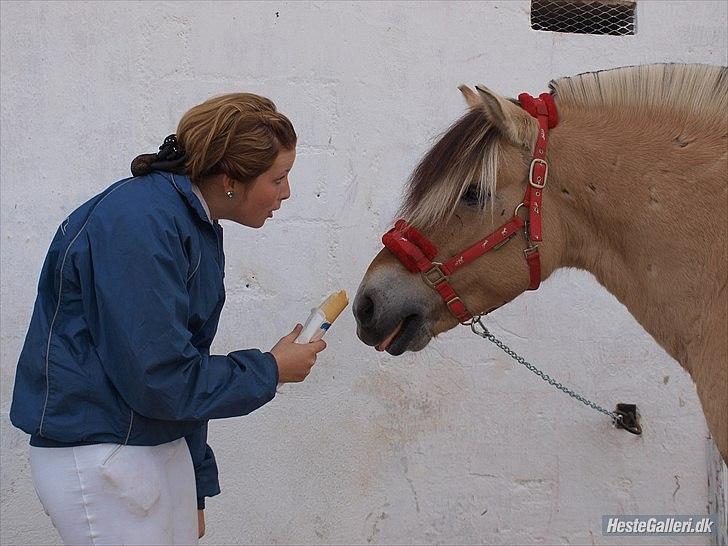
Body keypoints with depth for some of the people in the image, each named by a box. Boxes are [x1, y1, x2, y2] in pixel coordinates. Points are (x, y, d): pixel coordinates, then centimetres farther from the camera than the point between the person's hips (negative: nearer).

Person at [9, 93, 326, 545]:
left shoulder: (200, 228, 9)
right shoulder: (140, 223, -21)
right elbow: (159, 379, -24)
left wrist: (197, 489, 18)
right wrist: (270, 371, -10)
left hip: (167, 448, 9)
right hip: (98, 453, -9)